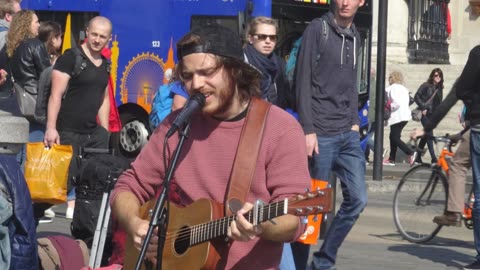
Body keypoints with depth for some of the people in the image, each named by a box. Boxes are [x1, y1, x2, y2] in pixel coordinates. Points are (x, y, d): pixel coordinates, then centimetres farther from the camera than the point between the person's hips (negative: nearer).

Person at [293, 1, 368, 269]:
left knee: (358, 199, 1)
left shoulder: (355, 37, 14)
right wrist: (308, 130, -15)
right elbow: (303, 82, -10)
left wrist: (355, 122, 9)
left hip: (348, 135, 6)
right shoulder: (317, 29, -6)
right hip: (321, 135, -6)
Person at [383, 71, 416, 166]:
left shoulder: (392, 88, -9)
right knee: (393, 137, 14)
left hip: (397, 116, -9)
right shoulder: (403, 88, 17)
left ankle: (411, 153, -17)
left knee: (395, 138, -6)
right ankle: (391, 159, 15)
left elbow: (396, 103, -20)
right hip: (405, 115, 9)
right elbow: (406, 102, 15)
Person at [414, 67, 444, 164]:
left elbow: (439, 102, 16)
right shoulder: (426, 85, -6)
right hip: (425, 113, -6)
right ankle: (433, 159, -18)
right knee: (429, 135, -13)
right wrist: (423, 107, -14)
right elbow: (417, 96, -9)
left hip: (432, 114, 6)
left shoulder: (439, 88, 11)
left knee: (426, 135, 11)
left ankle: (418, 157, 20)